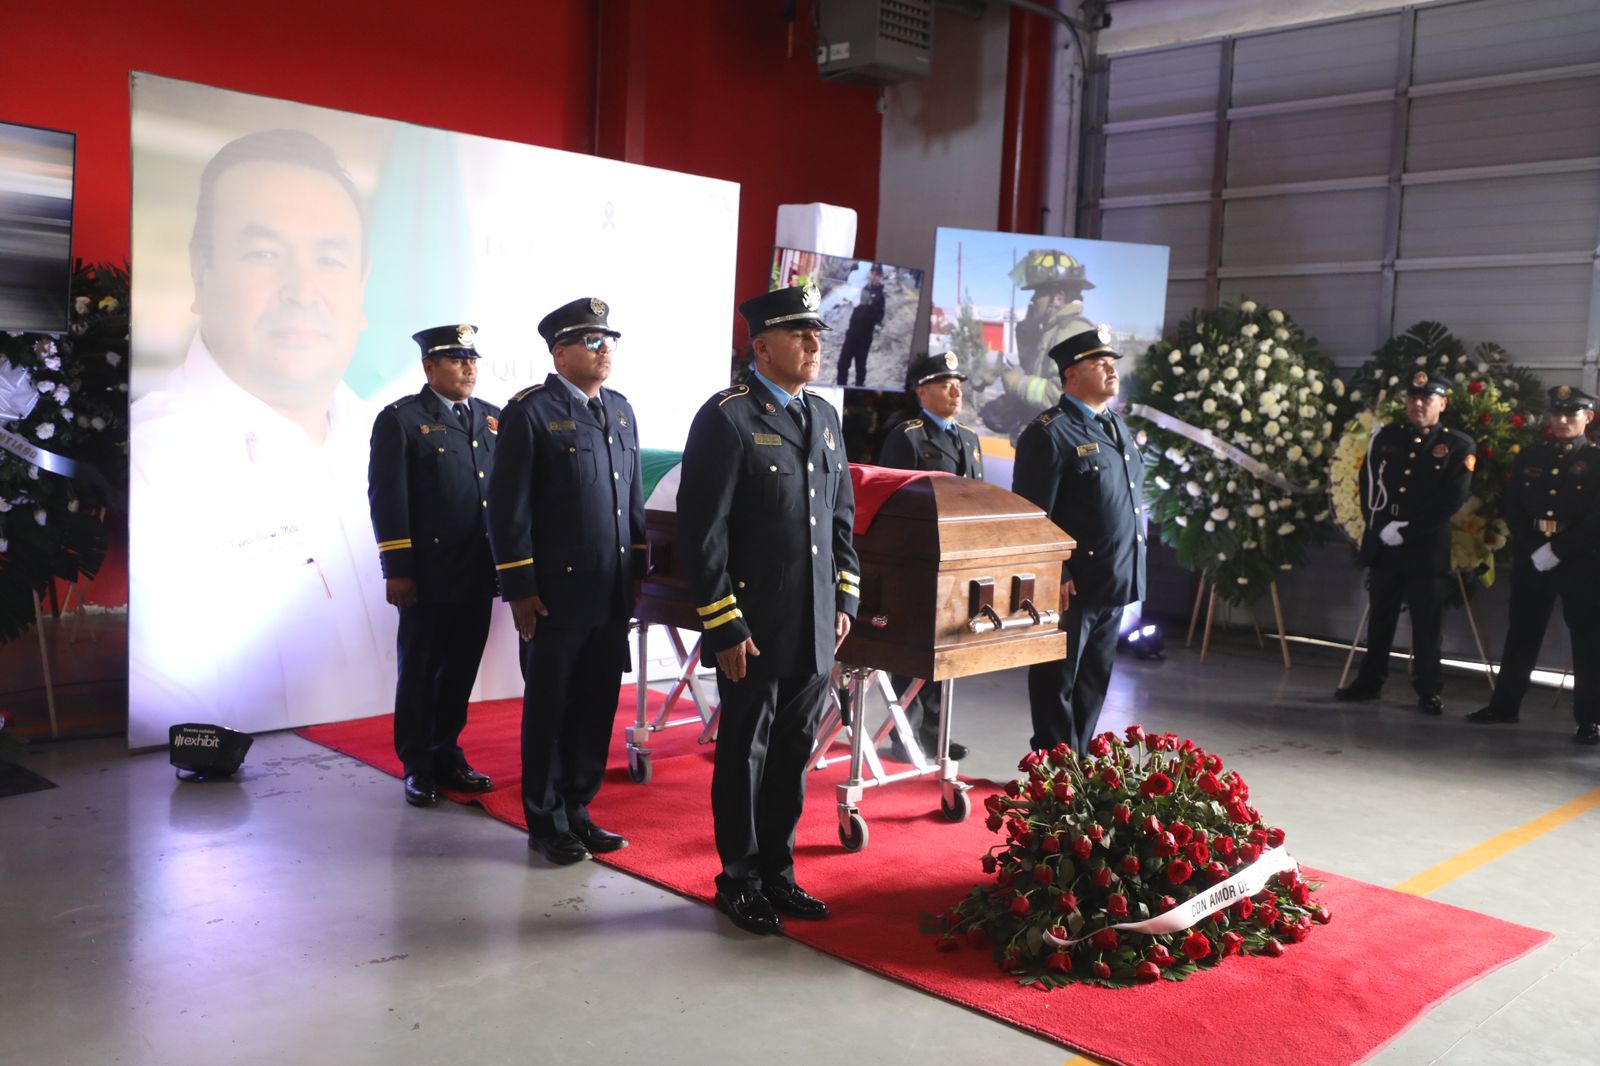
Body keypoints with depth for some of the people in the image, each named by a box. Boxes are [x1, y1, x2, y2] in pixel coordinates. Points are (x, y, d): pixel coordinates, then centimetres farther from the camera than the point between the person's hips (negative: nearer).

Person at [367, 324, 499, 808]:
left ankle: (446, 754, 28)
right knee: (420, 671, 7)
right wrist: (398, 569, -13)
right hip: (428, 574, -5)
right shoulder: (400, 420, -4)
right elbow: (387, 498, -8)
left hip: (479, 573, 5)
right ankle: (417, 767, 19)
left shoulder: (492, 418, 12)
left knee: (461, 669, 13)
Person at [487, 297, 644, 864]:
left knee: (596, 707, 12)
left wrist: (637, 570, 14)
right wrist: (519, 589, -12)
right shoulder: (530, 412, -9)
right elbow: (509, 508, -11)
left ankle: (577, 809, 27)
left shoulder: (620, 410, 12)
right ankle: (547, 823, 21)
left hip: (612, 597, 6)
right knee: (549, 710, 7)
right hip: (557, 594, -6)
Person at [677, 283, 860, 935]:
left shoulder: (825, 416, 12)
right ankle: (739, 880, 22)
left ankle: (777, 872, 29)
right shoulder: (727, 418, -10)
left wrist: (844, 600, 11)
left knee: (794, 752, 14)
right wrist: (724, 626, -16)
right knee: (744, 754, 7)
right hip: (753, 631, -6)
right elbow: (702, 532, -14)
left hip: (815, 630, 6)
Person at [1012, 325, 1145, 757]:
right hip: (1072, 586, -8)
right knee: (1057, 683, 3)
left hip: (1115, 583, 8)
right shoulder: (1049, 433, -11)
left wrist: (1131, 571, 19)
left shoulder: (1117, 426, 16)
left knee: (1094, 681, 16)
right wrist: (1056, 577, -19)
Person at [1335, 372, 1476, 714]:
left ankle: (1428, 691, 9)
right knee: (1379, 616, 12)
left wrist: (1407, 528, -15)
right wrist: (1382, 524, -1)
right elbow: (1368, 483, 11)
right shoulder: (1385, 437, 11)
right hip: (1382, 543, 4)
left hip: (1427, 547, -3)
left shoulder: (1459, 446, -1)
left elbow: (1452, 500, -9)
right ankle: (1369, 681, 22)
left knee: (1426, 622, 1)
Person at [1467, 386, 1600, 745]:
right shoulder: (1530, 458, 12)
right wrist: (1534, 550, -7)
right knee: (1522, 634, 10)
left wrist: (1558, 550, -16)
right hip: (1531, 560, 4)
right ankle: (1504, 705, 18)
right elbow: (1513, 509, 6)